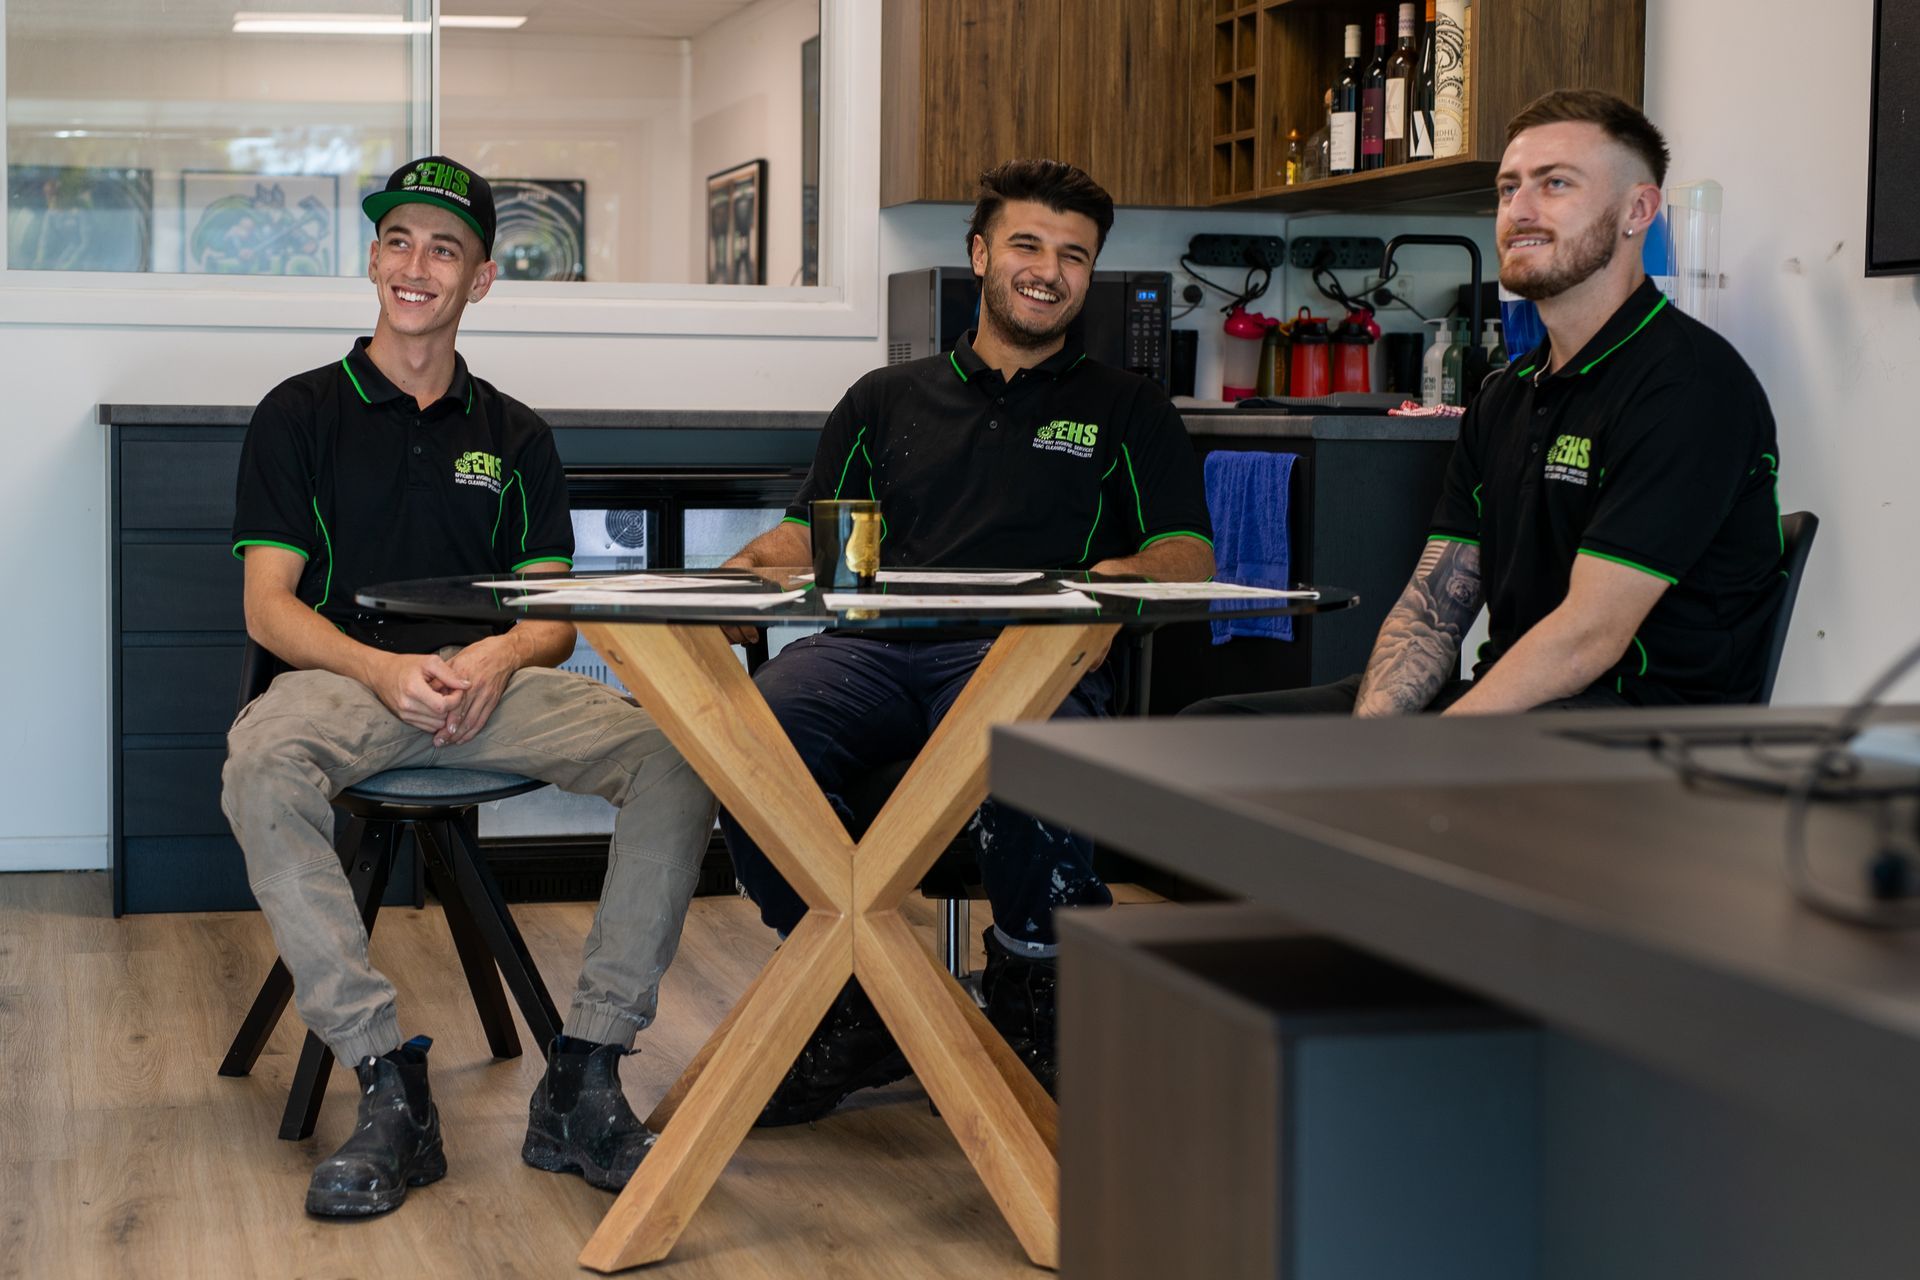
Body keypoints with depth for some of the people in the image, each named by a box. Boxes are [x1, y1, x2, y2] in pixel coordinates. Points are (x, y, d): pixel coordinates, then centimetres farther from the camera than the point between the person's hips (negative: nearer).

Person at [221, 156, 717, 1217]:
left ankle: (582, 1080, -24)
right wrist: (383, 671, -18)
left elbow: (555, 616, 13)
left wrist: (500, 656, -12)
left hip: (492, 683, 3)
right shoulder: (302, 414, 10)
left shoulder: (514, 436, 19)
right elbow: (269, 606, 1)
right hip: (345, 677, -2)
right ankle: (387, 1084, -35)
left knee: (678, 752, -26)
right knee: (262, 761, -39)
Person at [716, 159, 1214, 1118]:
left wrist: (1112, 578, -12)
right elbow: (800, 544, 24)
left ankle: (1032, 1008, -12)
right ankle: (854, 1009, -13)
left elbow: (1189, 559, 12)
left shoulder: (1126, 410, 23)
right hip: (873, 644, 3)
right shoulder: (887, 400, 29)